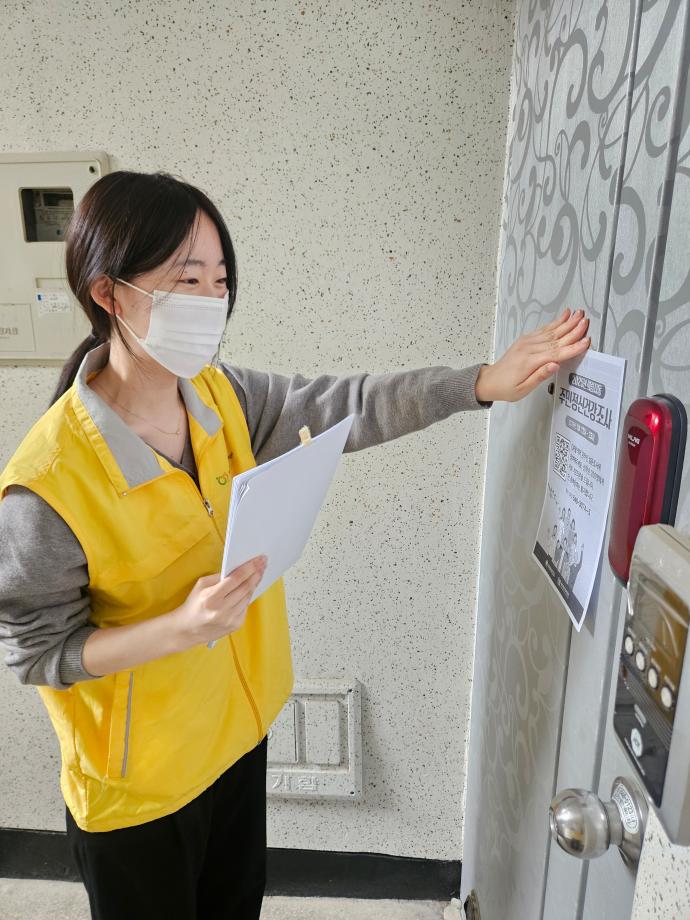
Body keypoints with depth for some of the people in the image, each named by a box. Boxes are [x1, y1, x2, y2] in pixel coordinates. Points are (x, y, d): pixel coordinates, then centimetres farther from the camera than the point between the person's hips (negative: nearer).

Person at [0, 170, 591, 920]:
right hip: (137, 782, -5)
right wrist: (179, 628, -33)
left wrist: (486, 382, -16)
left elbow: (346, 407, -9)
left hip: (237, 730, 6)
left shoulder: (220, 395, -13)